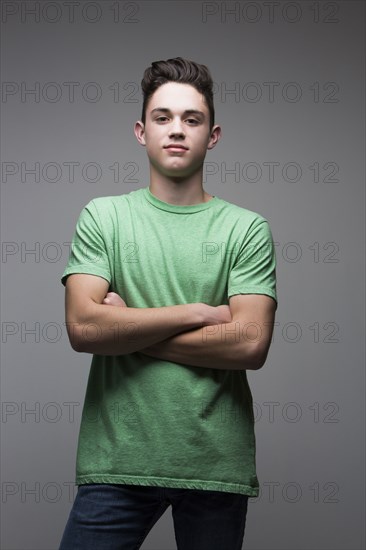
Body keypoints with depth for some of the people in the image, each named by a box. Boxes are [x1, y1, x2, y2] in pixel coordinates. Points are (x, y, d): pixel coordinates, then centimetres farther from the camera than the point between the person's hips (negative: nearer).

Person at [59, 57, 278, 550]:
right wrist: (197, 312, -11)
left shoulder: (247, 228, 1)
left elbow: (251, 343, -11)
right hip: (116, 460, 0)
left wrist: (126, 328, -9)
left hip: (216, 465, 0)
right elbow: (82, 326, -10)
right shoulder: (102, 216, 4)